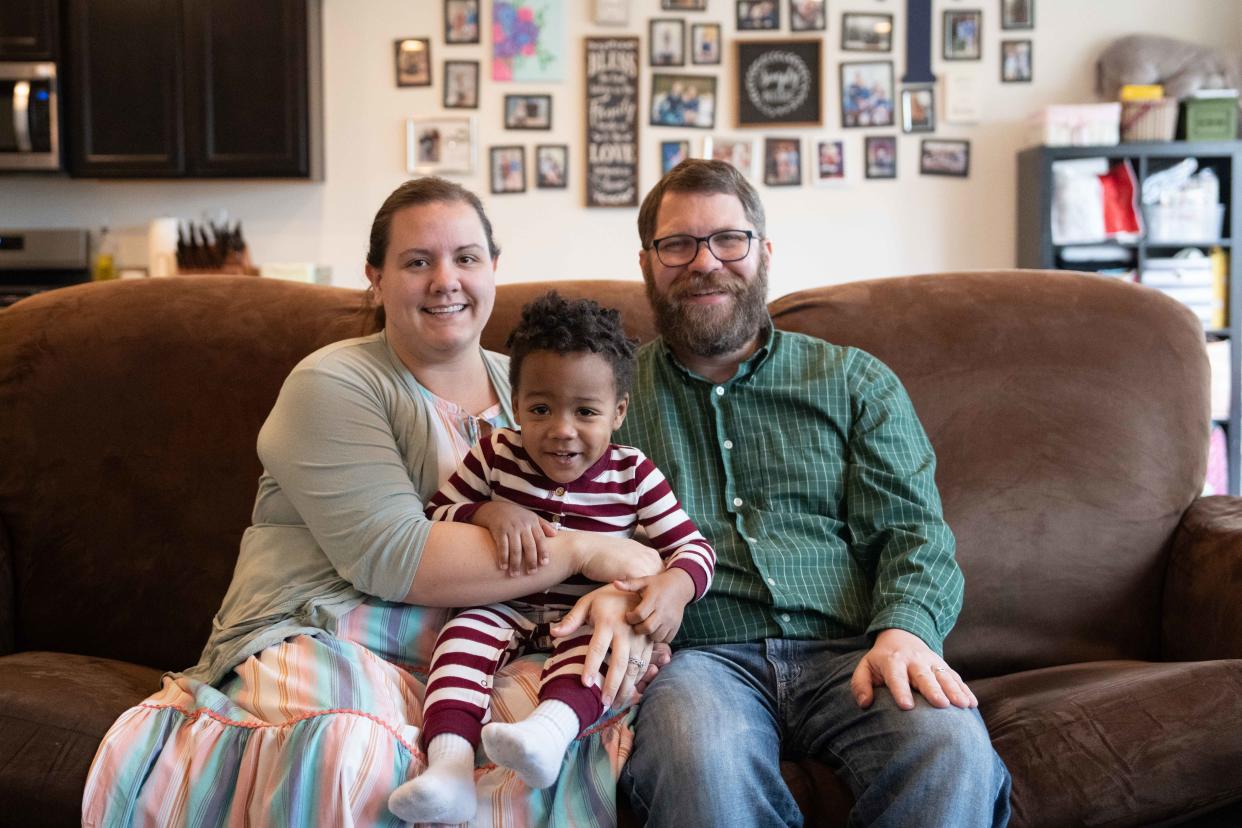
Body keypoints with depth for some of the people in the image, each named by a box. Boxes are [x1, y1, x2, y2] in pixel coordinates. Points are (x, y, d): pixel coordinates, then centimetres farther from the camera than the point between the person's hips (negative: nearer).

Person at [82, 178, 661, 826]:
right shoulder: (333, 384, -1)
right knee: (356, 751, -39)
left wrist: (614, 598, -14)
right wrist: (583, 552, -14)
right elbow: (393, 559, -14)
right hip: (320, 639, -5)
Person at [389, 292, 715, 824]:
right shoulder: (495, 455, -1)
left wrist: (676, 585, -27)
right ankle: (449, 760, -47)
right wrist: (490, 512, -17)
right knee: (465, 630, -29)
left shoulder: (633, 475, -3)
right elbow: (434, 516, 4)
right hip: (507, 608, 1)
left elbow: (691, 545, -2)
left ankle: (552, 725, -59)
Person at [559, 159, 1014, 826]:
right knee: (698, 758, -38)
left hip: (850, 649, 2)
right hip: (698, 654, -1)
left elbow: (912, 528, 9)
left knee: (950, 746, -33)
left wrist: (903, 629, -13)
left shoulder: (855, 381, 19)